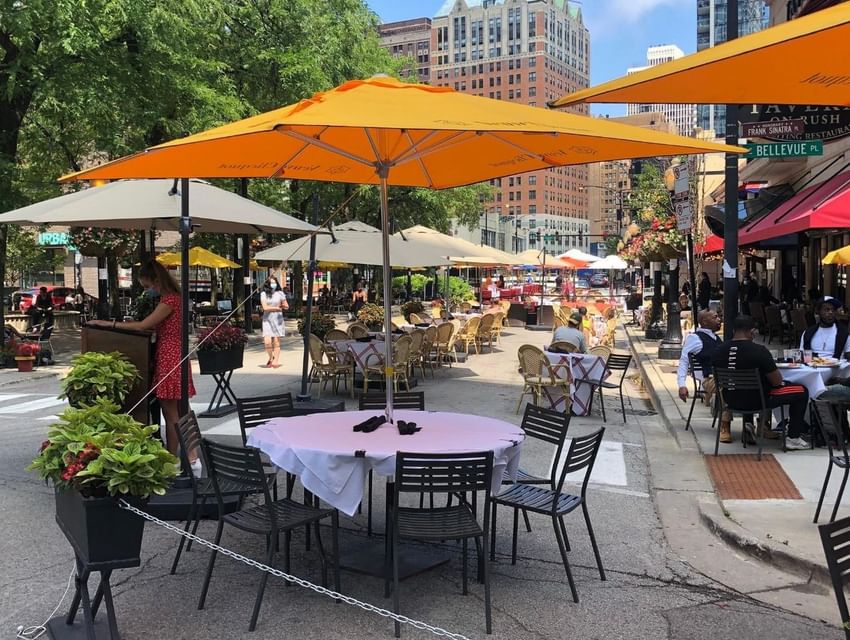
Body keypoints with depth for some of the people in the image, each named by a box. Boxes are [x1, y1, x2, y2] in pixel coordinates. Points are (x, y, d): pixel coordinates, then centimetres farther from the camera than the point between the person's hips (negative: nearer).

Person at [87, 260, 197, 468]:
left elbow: (143, 325, -17)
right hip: (172, 357, 10)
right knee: (181, 413, 11)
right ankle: (192, 459, 15)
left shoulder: (170, 300, -16)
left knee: (171, 415, -2)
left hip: (169, 358, -10)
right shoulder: (171, 298, 14)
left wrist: (110, 323, -11)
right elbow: (155, 326, 16)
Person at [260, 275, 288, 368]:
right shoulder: (263, 294, 3)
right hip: (267, 319, -1)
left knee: (276, 342, -3)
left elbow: (287, 306, 12)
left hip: (278, 319, 1)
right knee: (267, 342, -11)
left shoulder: (280, 294, 7)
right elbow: (265, 307, -7)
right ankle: (271, 358, 15)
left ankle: (275, 361, 6)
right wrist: (277, 308, -4)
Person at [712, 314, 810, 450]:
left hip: (731, 400, 5)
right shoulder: (759, 350, -22)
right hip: (756, 402, -5)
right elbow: (777, 381, -15)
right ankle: (793, 438, 12)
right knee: (802, 392, 10)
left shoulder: (719, 350, -7)